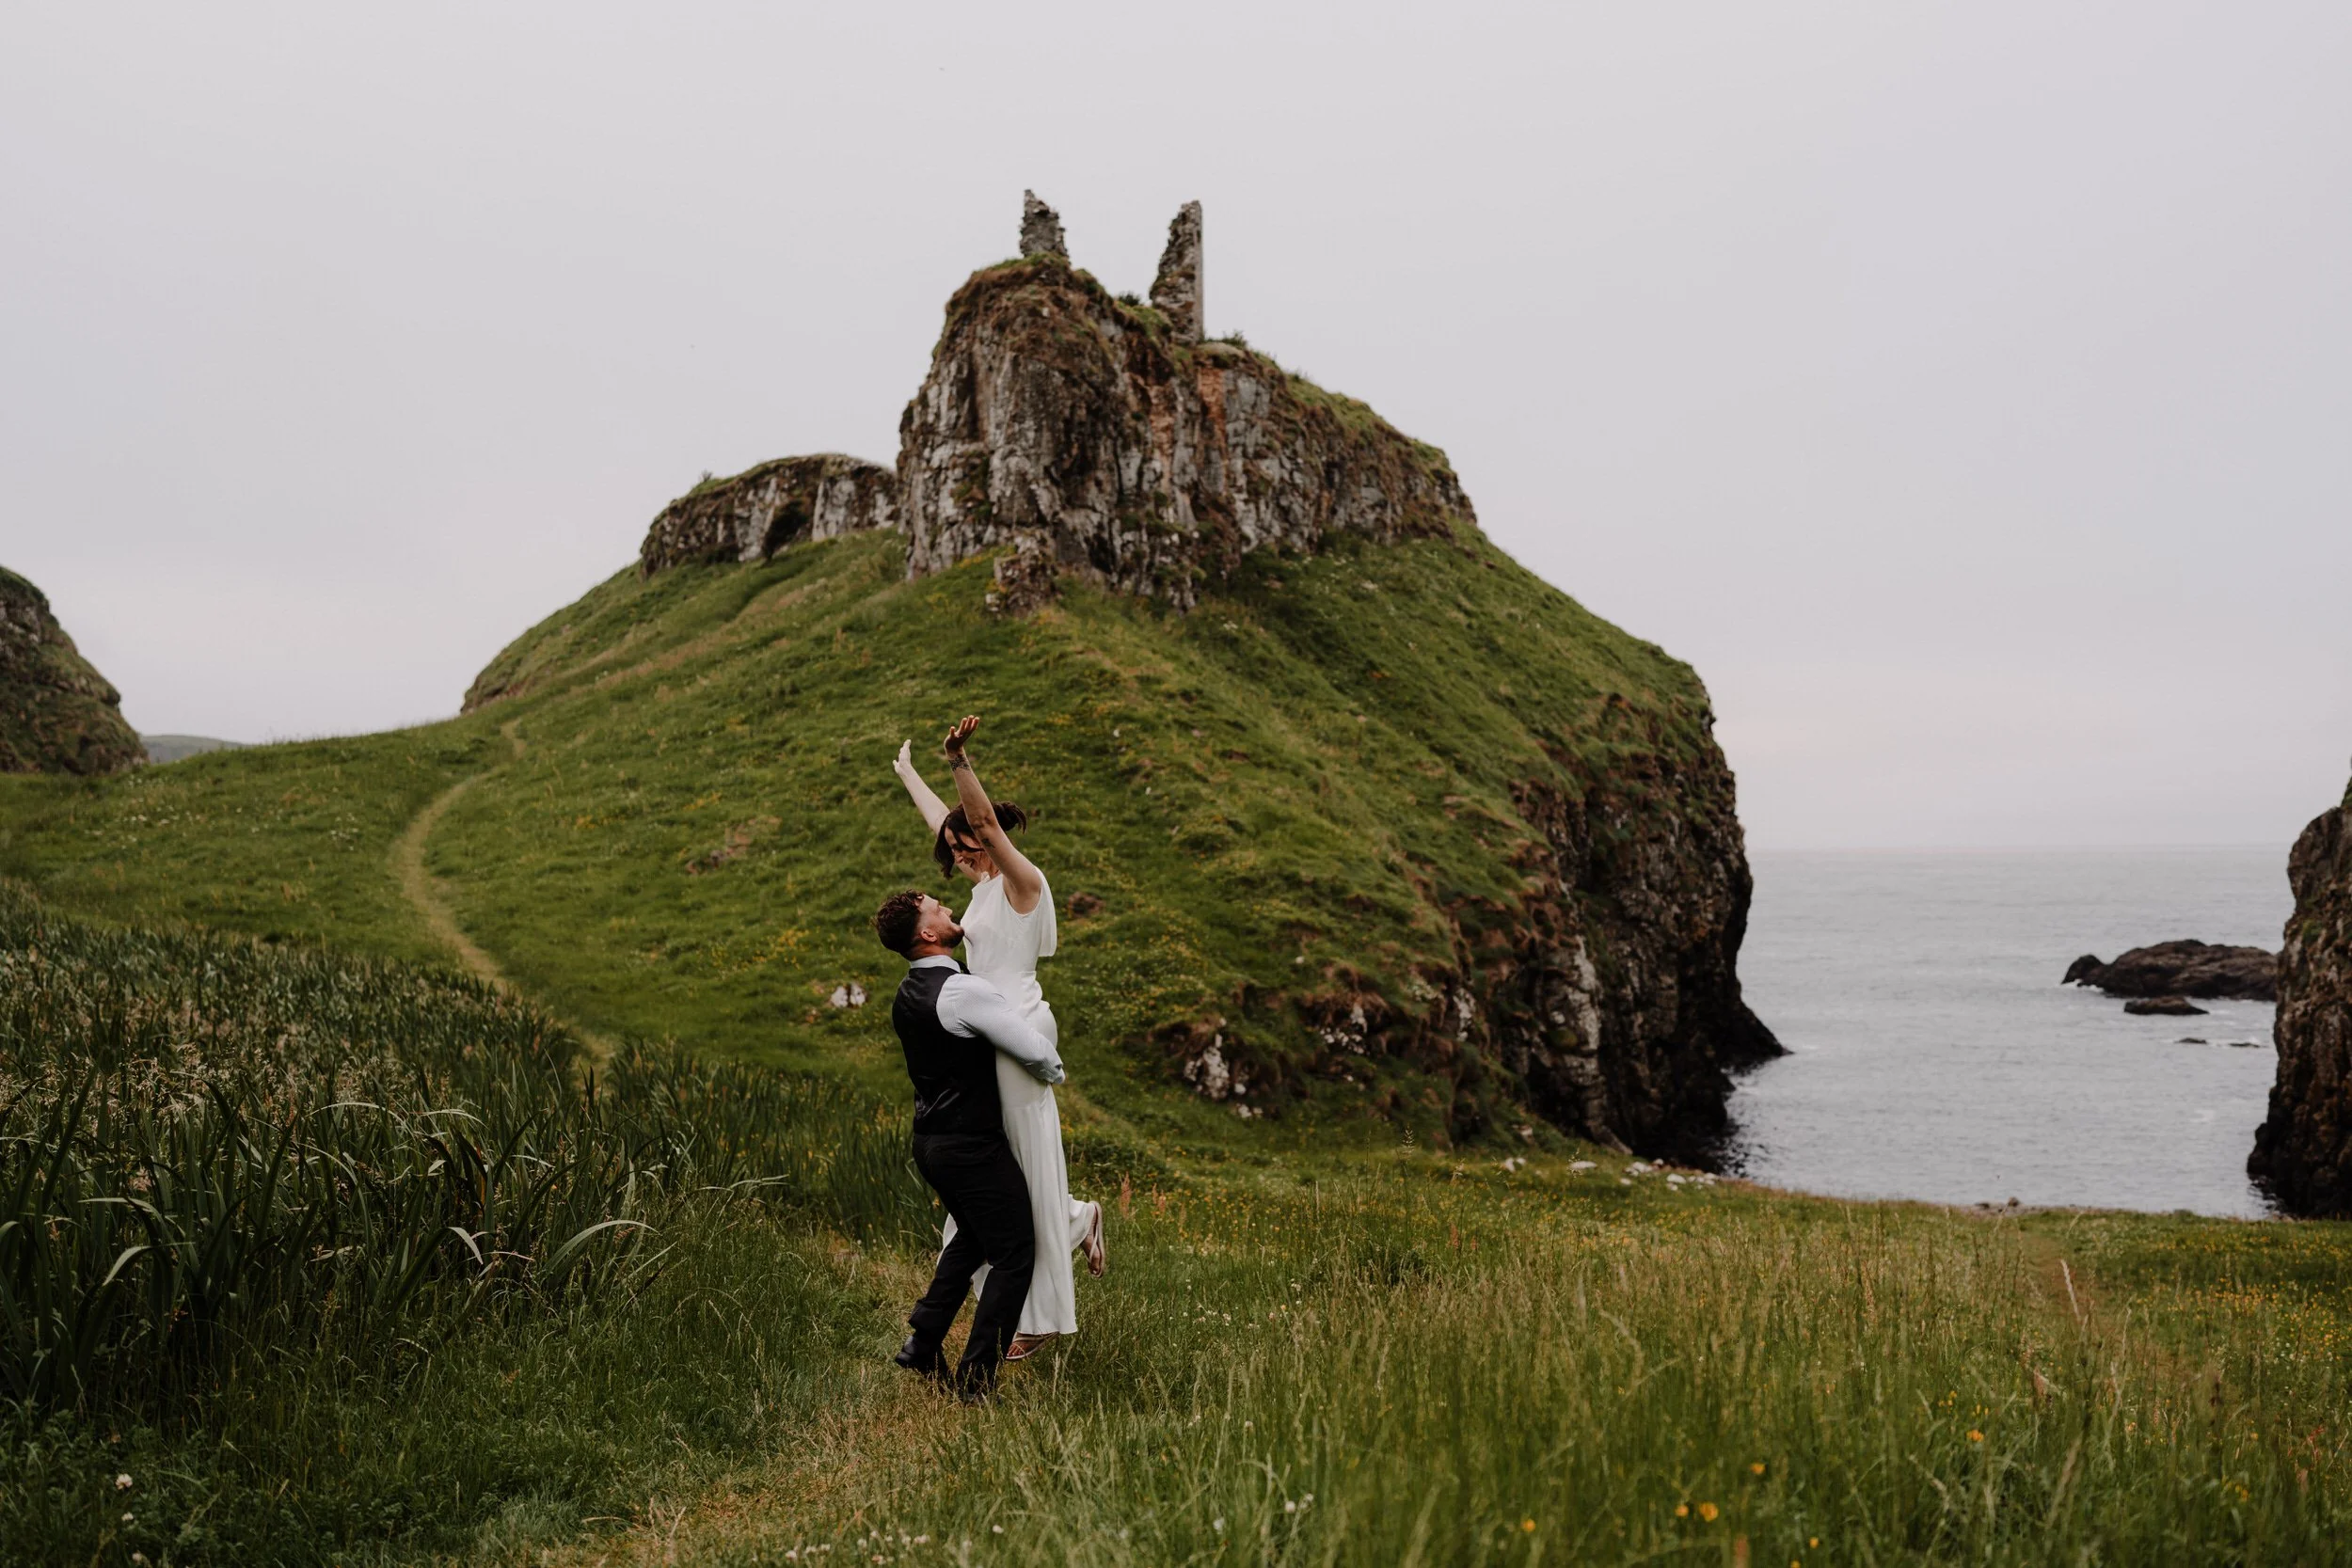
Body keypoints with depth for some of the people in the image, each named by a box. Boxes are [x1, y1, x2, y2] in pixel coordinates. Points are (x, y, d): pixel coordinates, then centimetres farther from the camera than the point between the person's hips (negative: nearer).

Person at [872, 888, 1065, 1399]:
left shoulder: (905, 996, 6)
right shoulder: (964, 991, -22)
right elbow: (1038, 1052, -19)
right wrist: (1053, 1072, 4)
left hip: (929, 1140, 9)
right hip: (974, 1146, -9)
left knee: (974, 1236, 28)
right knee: (1015, 1253, 2)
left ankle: (923, 1343, 26)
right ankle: (976, 1377, 3)